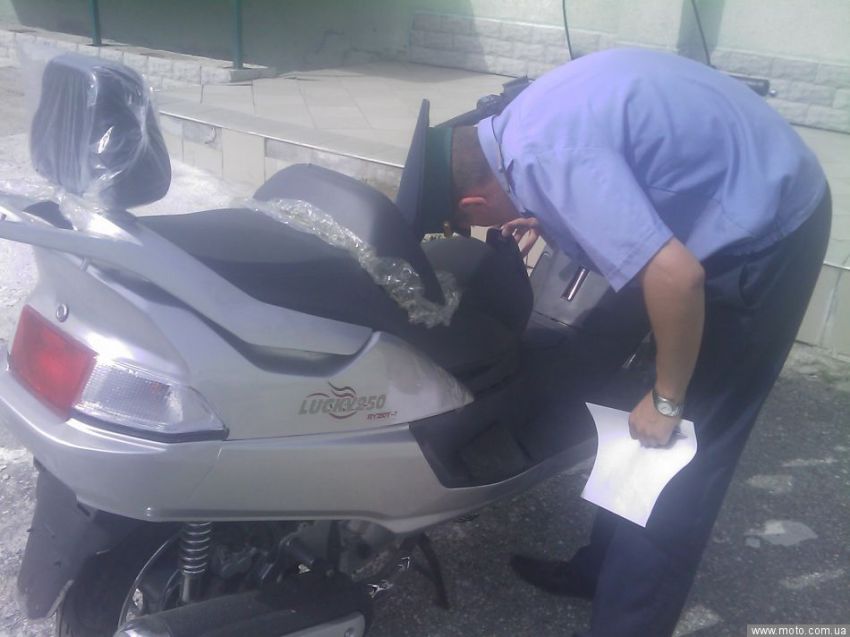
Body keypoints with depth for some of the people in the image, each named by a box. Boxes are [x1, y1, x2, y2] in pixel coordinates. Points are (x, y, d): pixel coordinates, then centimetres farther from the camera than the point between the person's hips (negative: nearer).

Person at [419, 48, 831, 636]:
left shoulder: (543, 157, -28)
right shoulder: (524, 121, 2)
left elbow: (675, 277, -33)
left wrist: (667, 401, -18)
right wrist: (548, 219, 14)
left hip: (765, 235, -10)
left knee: (676, 454, -3)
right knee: (625, 389, 17)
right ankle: (608, 566, 34)